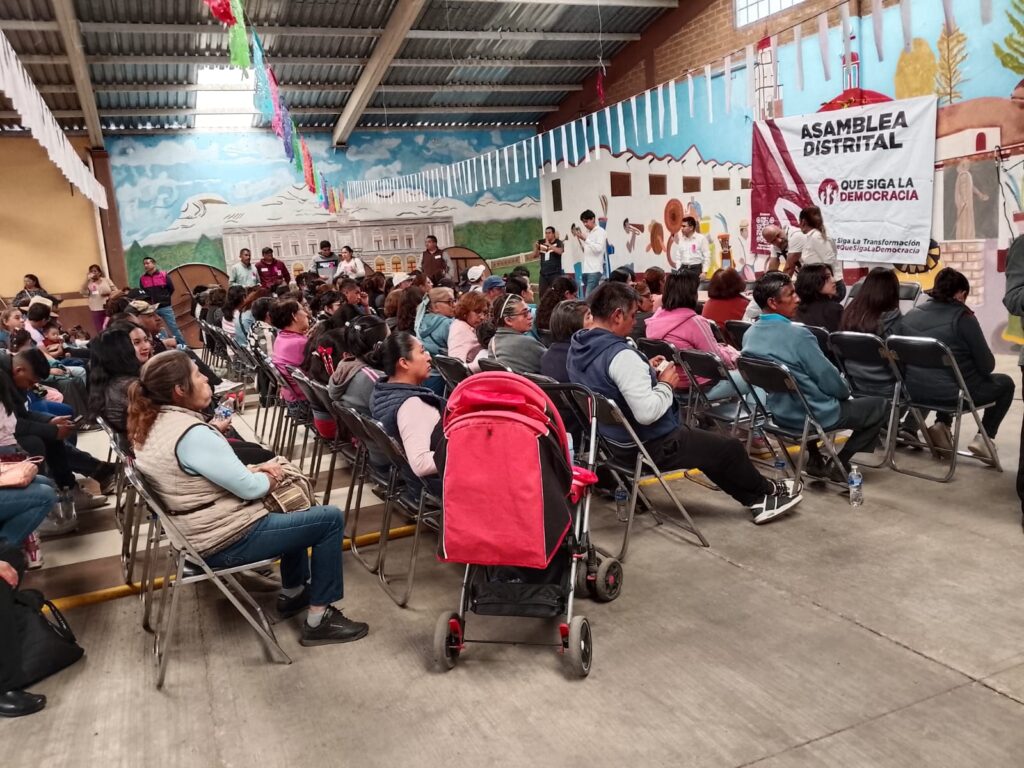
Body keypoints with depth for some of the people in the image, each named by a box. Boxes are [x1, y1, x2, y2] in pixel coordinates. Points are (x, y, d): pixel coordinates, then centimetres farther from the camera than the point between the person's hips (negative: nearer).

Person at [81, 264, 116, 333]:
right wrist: (87, 279, -13)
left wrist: (108, 293, -13)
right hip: (96, 310, 0)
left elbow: (115, 291, 7)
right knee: (100, 331, -1)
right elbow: (83, 292, -13)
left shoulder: (106, 280, 8)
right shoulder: (89, 283, 5)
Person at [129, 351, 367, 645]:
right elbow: (250, 488, -23)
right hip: (226, 541, -10)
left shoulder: (151, 424, 2)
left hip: (195, 531, 10)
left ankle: (293, 593, 35)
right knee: (330, 519, -3)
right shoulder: (192, 434, -29)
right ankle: (318, 620, 4)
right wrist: (271, 476, -1)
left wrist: (255, 469, 1)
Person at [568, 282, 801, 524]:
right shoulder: (620, 354, -31)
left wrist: (645, 371, 5)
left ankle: (755, 499, 35)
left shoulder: (577, 347, -1)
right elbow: (647, 413, -36)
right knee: (730, 448, 11)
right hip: (649, 445, -10)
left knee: (706, 442, 27)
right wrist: (665, 384, -18)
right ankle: (767, 491, 38)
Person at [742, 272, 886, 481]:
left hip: (779, 411, 7)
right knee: (878, 404, 14)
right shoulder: (798, 335, -28)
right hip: (816, 415, -7)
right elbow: (831, 382, -19)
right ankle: (839, 463, 10)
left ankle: (814, 459, 30)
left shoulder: (749, 335, -4)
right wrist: (846, 390, 5)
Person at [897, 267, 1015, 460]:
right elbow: (987, 365, -7)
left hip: (916, 391, 5)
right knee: (1005, 383, 23)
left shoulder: (909, 316, 5)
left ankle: (942, 425, 20)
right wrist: (982, 369, 16)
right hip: (955, 391, -5)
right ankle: (983, 438, 11)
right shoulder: (962, 317, -10)